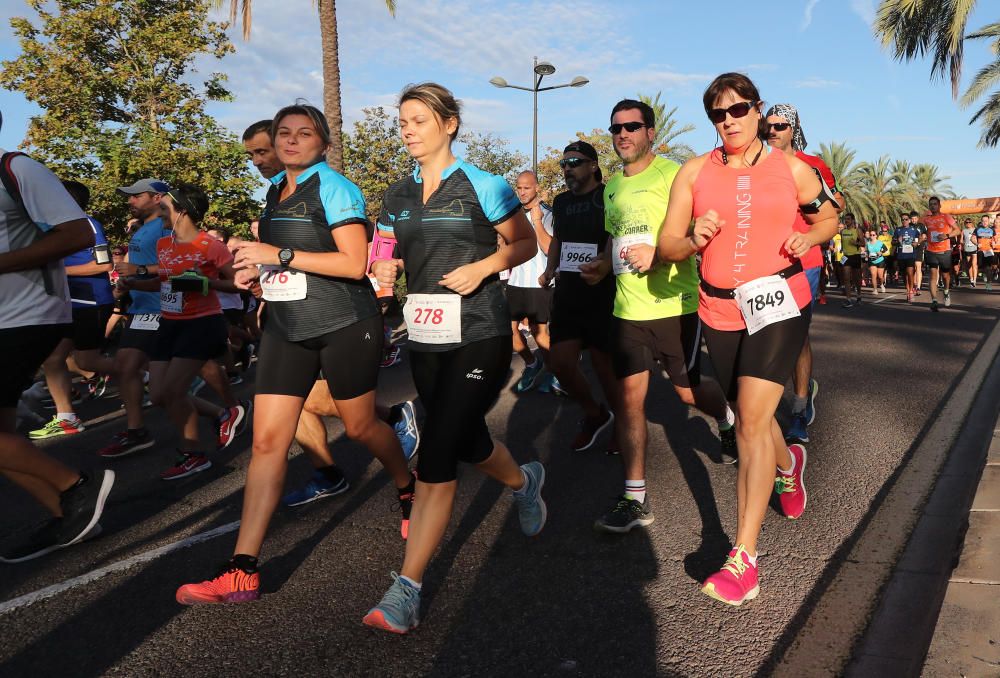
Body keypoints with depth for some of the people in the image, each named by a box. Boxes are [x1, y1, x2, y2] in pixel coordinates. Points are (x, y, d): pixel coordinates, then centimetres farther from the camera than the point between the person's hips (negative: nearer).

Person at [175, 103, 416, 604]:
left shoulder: (334, 188, -8)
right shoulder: (274, 190, 14)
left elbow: (354, 263, -19)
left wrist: (279, 255, -20)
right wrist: (256, 271, 7)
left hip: (344, 325, -6)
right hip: (287, 326, 6)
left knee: (359, 425, 9)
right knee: (267, 440, -2)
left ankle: (408, 488, 41)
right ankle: (242, 571, 1)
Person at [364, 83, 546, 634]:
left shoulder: (482, 187, -5)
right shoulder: (397, 196, 10)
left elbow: (526, 244, 2)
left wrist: (482, 267, -15)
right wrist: (386, 269, -4)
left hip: (478, 336, -6)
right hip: (425, 337, 6)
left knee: (436, 459, -12)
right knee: (468, 443, 20)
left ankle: (407, 588, -3)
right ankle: (524, 481, 53)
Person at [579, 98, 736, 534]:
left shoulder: (672, 174, -8)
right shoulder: (613, 185, 13)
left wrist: (658, 254, -28)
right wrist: (603, 266, 6)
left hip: (674, 305, -5)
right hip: (627, 307, 5)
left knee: (688, 392, 8)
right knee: (629, 397, -1)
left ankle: (728, 418, 46)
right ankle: (635, 499, 6)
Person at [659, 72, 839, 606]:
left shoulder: (791, 169, 2)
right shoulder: (694, 172, 3)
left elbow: (829, 217, 18)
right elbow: (666, 247, 1)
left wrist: (809, 237, -5)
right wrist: (693, 240, -22)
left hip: (780, 303, -3)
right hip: (720, 310, 3)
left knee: (751, 422, -15)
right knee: (749, 417, 18)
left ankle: (743, 559, -10)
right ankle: (788, 462, 55)